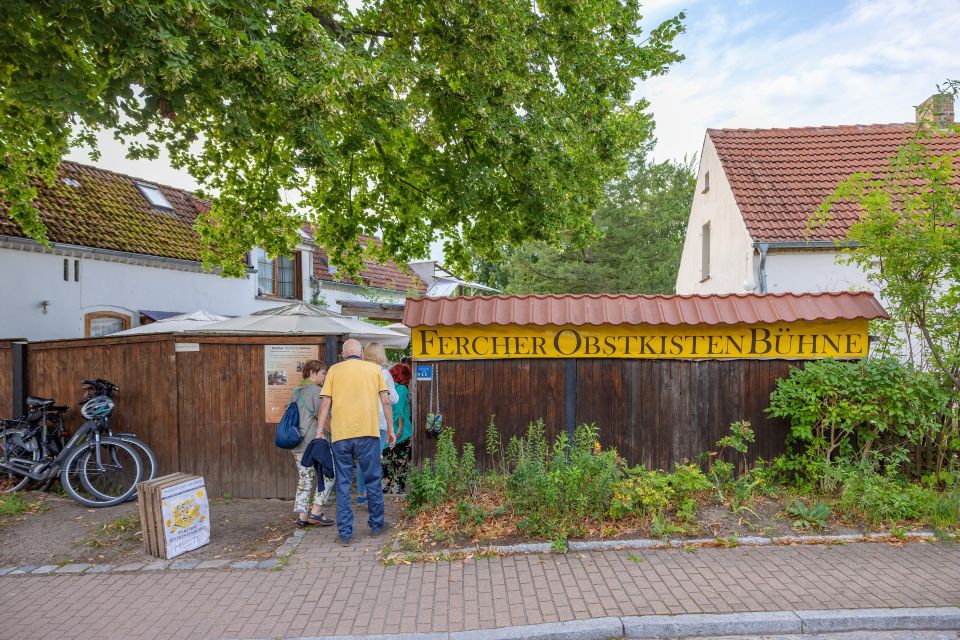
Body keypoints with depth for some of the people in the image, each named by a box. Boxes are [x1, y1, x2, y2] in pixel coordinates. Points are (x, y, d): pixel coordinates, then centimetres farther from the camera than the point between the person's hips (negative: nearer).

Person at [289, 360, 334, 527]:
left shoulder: (296, 391, 15)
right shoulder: (316, 391, -10)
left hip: (296, 443, 8)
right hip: (312, 442, -8)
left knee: (304, 478, 14)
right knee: (328, 474, 3)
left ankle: (302, 516, 15)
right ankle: (316, 511, 1)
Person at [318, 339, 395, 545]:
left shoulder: (334, 370, 7)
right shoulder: (374, 369, 8)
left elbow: (325, 404, 2)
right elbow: (385, 401, 4)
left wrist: (320, 431, 10)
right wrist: (391, 429, 11)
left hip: (340, 434, 1)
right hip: (368, 432, 0)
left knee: (343, 484, 9)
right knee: (373, 480, 14)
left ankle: (344, 533, 13)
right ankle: (376, 525, 25)